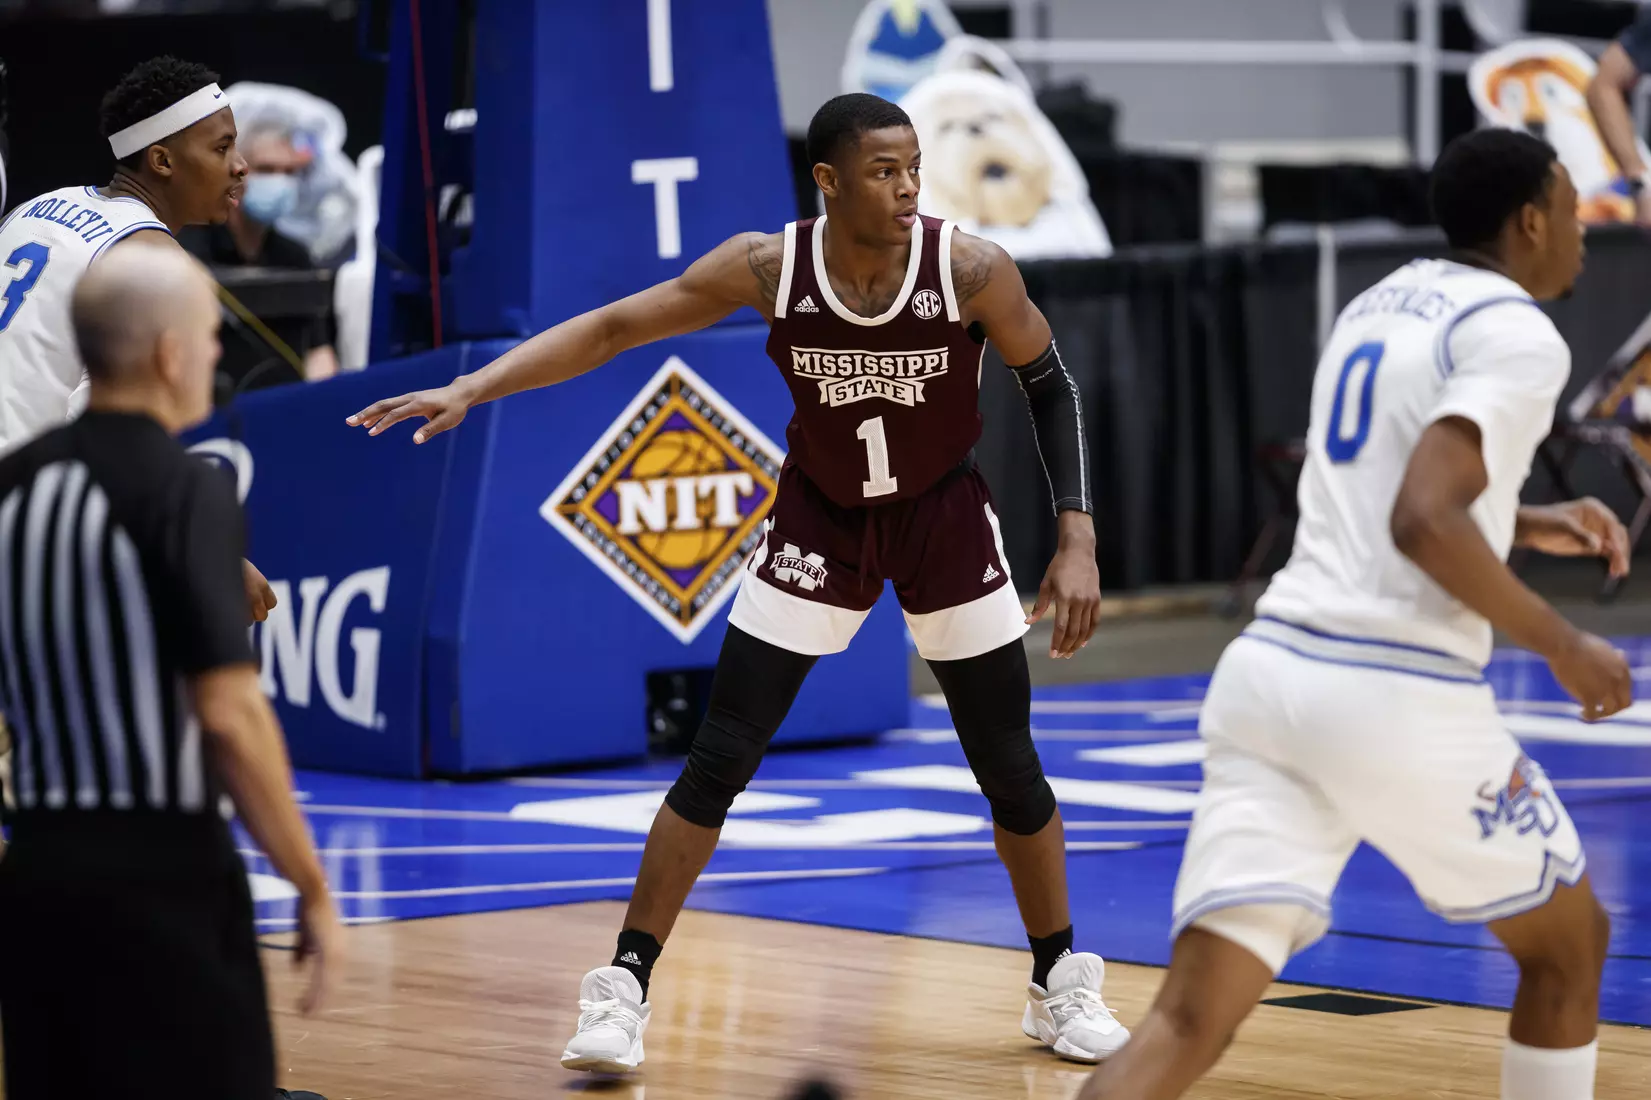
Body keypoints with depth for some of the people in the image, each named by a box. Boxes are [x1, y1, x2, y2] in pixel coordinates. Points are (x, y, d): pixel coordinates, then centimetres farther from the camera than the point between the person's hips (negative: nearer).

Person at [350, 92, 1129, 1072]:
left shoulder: (973, 271, -24)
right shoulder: (769, 268, -22)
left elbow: (1052, 385, -9)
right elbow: (612, 327, -16)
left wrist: (1079, 540, -15)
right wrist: (471, 388, -25)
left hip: (946, 517, 0)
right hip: (820, 520, 0)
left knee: (1010, 769, 3)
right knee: (719, 761, -6)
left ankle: (1063, 987, 23)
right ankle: (624, 990, 1)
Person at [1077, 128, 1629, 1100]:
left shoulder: (1381, 305, 21)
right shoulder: (1518, 334, -5)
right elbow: (1424, 524, -20)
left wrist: (1525, 525, 31)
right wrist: (1565, 648, -9)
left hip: (1274, 668, 7)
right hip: (1400, 700, -7)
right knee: (1570, 943, 20)